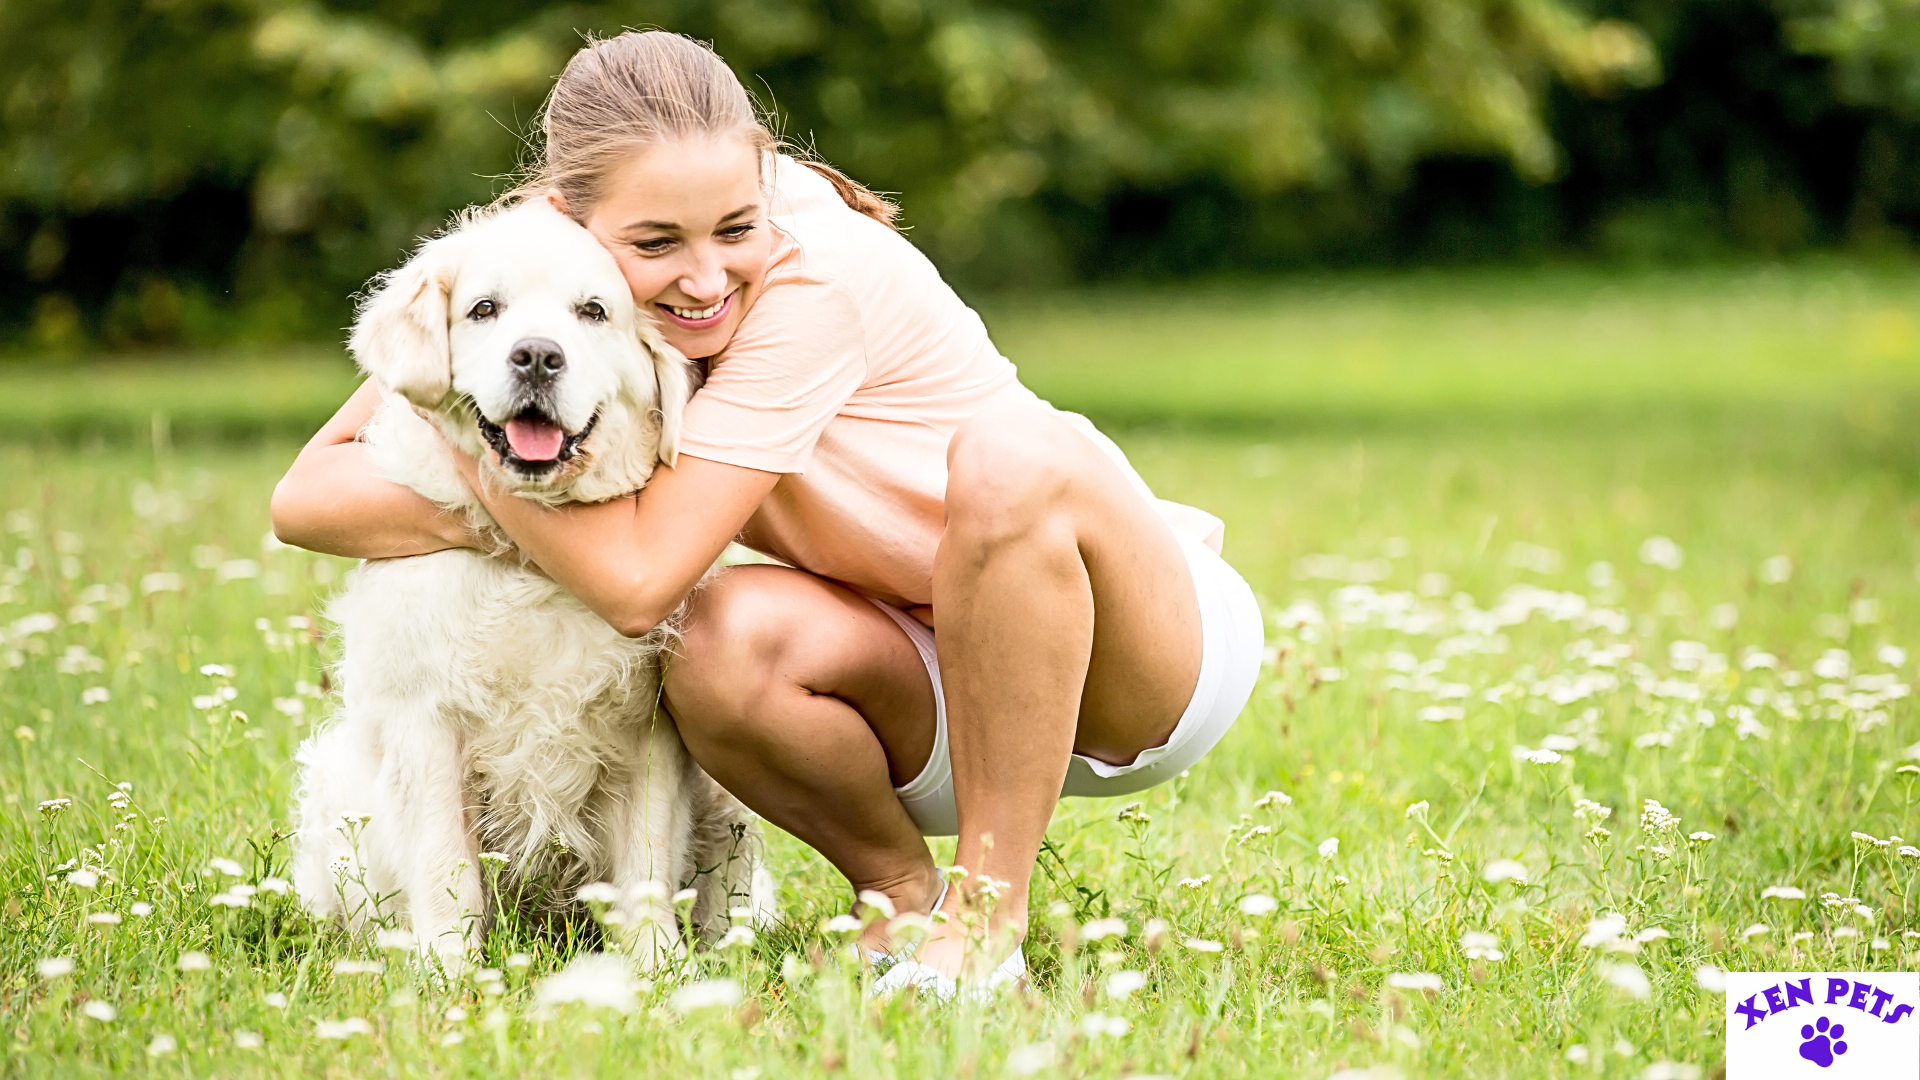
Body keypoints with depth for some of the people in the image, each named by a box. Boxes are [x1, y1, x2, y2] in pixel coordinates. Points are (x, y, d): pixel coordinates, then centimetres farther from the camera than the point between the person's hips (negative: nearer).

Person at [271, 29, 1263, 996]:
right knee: (721, 650, -28)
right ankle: (901, 897, 0)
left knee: (1006, 450, -35)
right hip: (942, 694, 4)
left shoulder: (817, 276, -27)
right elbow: (305, 497, -13)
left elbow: (640, 579, -30)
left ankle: (987, 916, -21)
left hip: (1147, 654, -4)